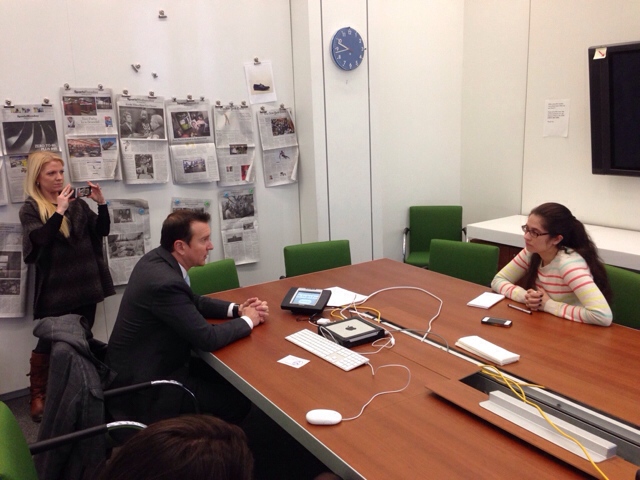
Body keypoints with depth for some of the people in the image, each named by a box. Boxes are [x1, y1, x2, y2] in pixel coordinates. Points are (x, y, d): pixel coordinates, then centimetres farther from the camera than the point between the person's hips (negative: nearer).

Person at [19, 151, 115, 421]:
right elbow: (39, 239, -18)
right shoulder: (30, 209, -2)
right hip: (55, 289, -3)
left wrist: (101, 203, -11)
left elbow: (102, 231, 4)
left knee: (84, 340, 12)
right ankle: (38, 396, 20)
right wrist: (59, 211, -28)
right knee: (47, 343, 4)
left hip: (85, 284, 4)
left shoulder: (77, 203, 7)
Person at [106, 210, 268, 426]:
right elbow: (207, 339, -26)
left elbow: (194, 302, 12)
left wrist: (236, 309, -1)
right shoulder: (165, 283, -30)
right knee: (239, 398, -6)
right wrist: (247, 321, -9)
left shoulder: (157, 259, -2)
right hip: (145, 386, -9)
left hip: (144, 365, 9)